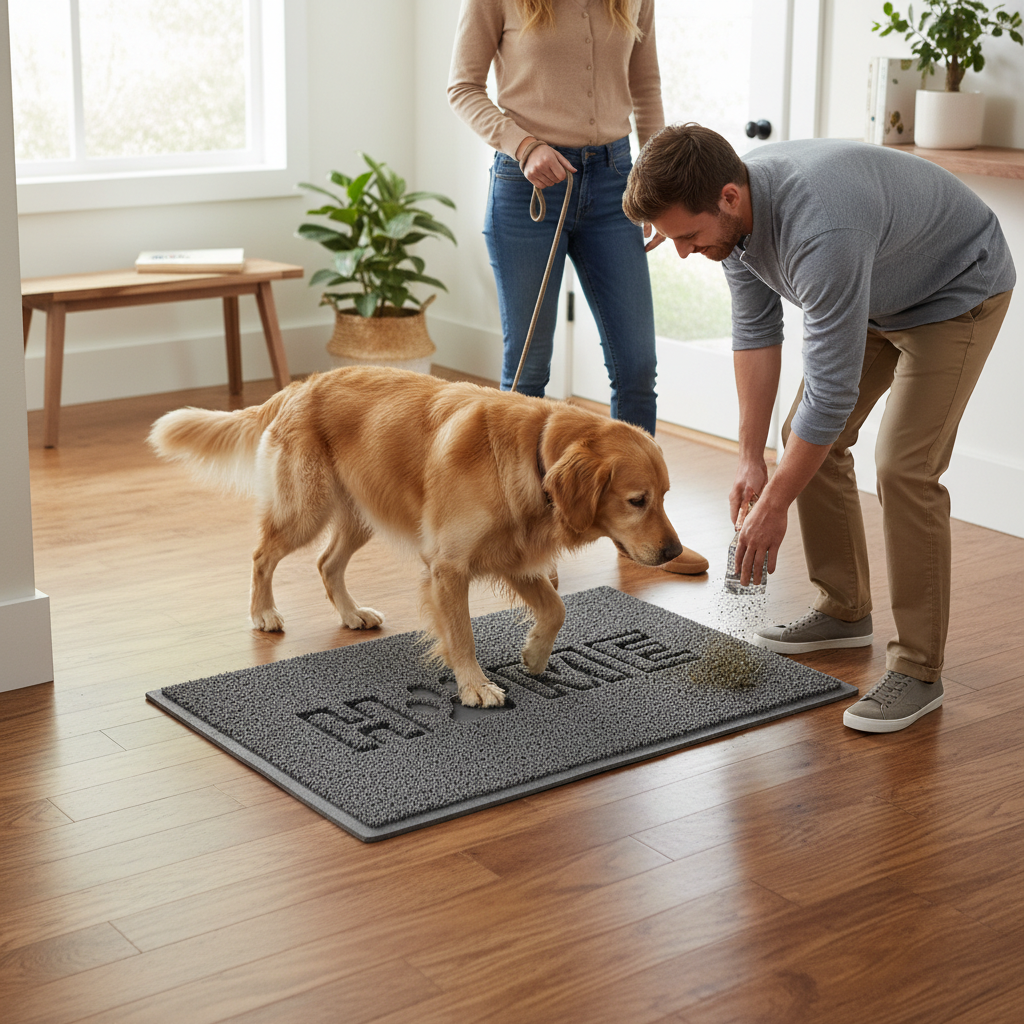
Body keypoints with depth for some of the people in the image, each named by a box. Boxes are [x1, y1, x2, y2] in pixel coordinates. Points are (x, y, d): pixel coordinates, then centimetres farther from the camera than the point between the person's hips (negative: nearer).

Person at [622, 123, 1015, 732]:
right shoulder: (731, 209, -15)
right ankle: (845, 611, 21)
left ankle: (918, 669, -9)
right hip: (876, 293, 9)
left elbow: (832, 390, -36)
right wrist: (752, 458, -2)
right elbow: (756, 331, -2)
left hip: (958, 293, -9)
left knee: (905, 466, -19)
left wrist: (774, 505, -25)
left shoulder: (820, 232, -42)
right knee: (808, 438, 6)